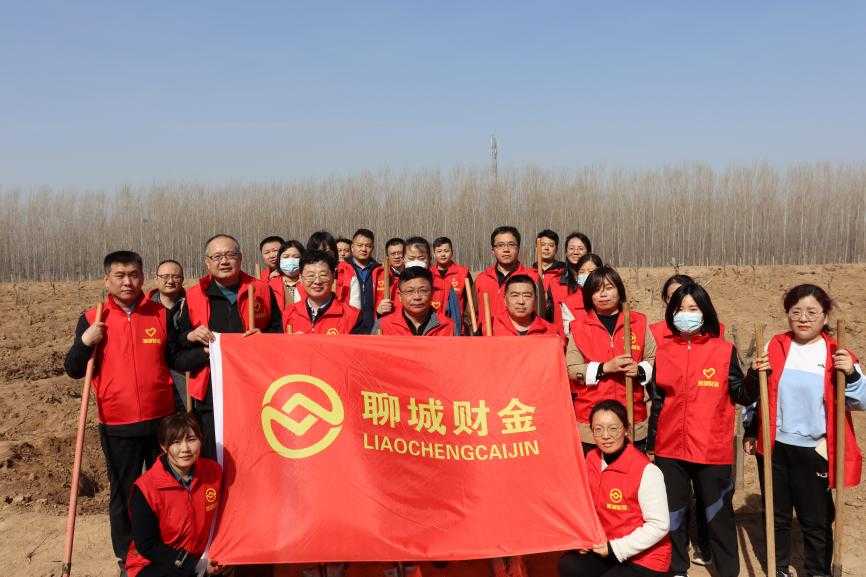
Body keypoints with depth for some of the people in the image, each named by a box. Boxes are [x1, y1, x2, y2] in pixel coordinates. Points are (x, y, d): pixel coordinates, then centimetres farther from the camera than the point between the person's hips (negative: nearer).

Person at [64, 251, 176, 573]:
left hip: (162, 420, 1)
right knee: (123, 493, 11)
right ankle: (126, 558, 27)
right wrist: (85, 342, -15)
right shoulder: (93, 319, -1)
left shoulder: (162, 314, 2)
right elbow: (73, 370, 1)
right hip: (118, 426, -1)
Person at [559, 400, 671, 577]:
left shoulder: (646, 471, -21)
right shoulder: (592, 460, -1)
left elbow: (659, 525, -18)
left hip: (645, 559, -5)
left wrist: (616, 548, -19)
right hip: (605, 546, 5)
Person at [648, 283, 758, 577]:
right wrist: (650, 443, 9)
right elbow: (657, 401, 8)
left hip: (712, 449, -2)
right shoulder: (663, 349, 2)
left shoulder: (724, 350, -5)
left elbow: (743, 396, -1)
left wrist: (756, 375, -21)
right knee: (672, 511, 15)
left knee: (717, 513, 10)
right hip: (670, 448, 3)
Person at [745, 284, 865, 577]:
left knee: (816, 520, 10)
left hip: (814, 451, -2)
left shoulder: (837, 355, -5)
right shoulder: (774, 347, 1)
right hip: (774, 446, 2)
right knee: (776, 515, 16)